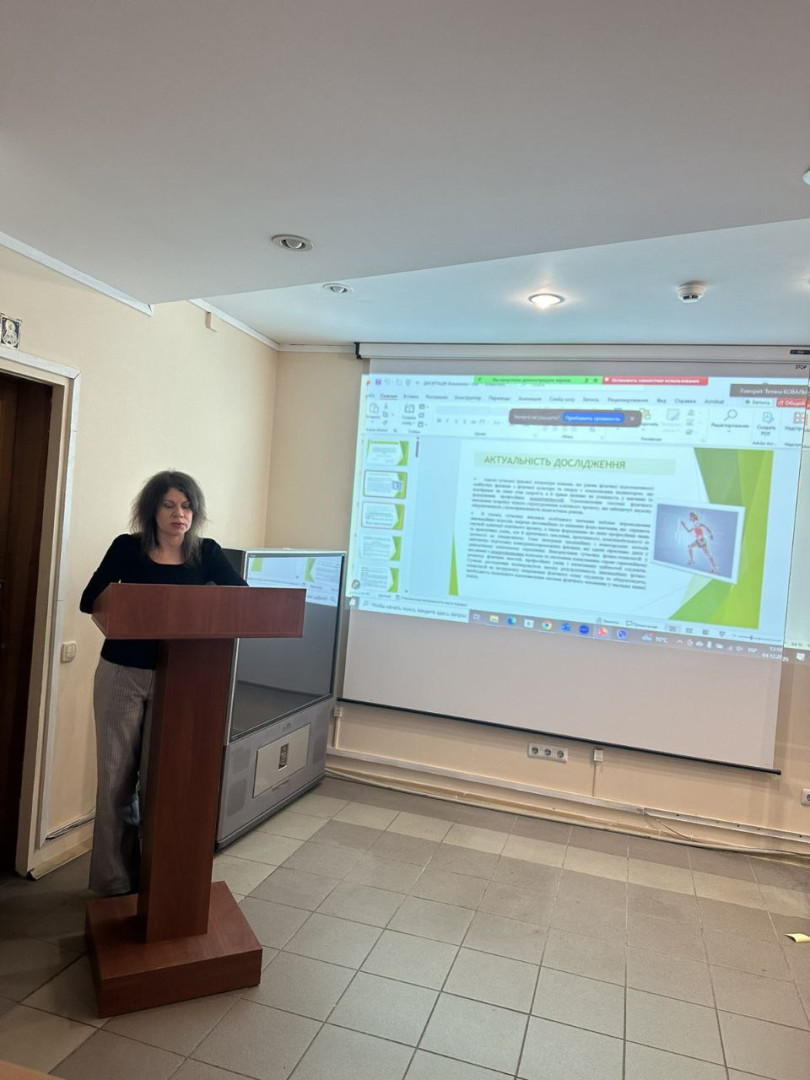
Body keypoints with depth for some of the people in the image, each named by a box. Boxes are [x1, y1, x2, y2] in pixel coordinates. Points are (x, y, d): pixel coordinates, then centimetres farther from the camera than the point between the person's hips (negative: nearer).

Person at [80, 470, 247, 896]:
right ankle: (114, 881, 21)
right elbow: (89, 600, -5)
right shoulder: (128, 547, -3)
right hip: (122, 674, 0)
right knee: (117, 777, 6)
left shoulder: (207, 553, -1)